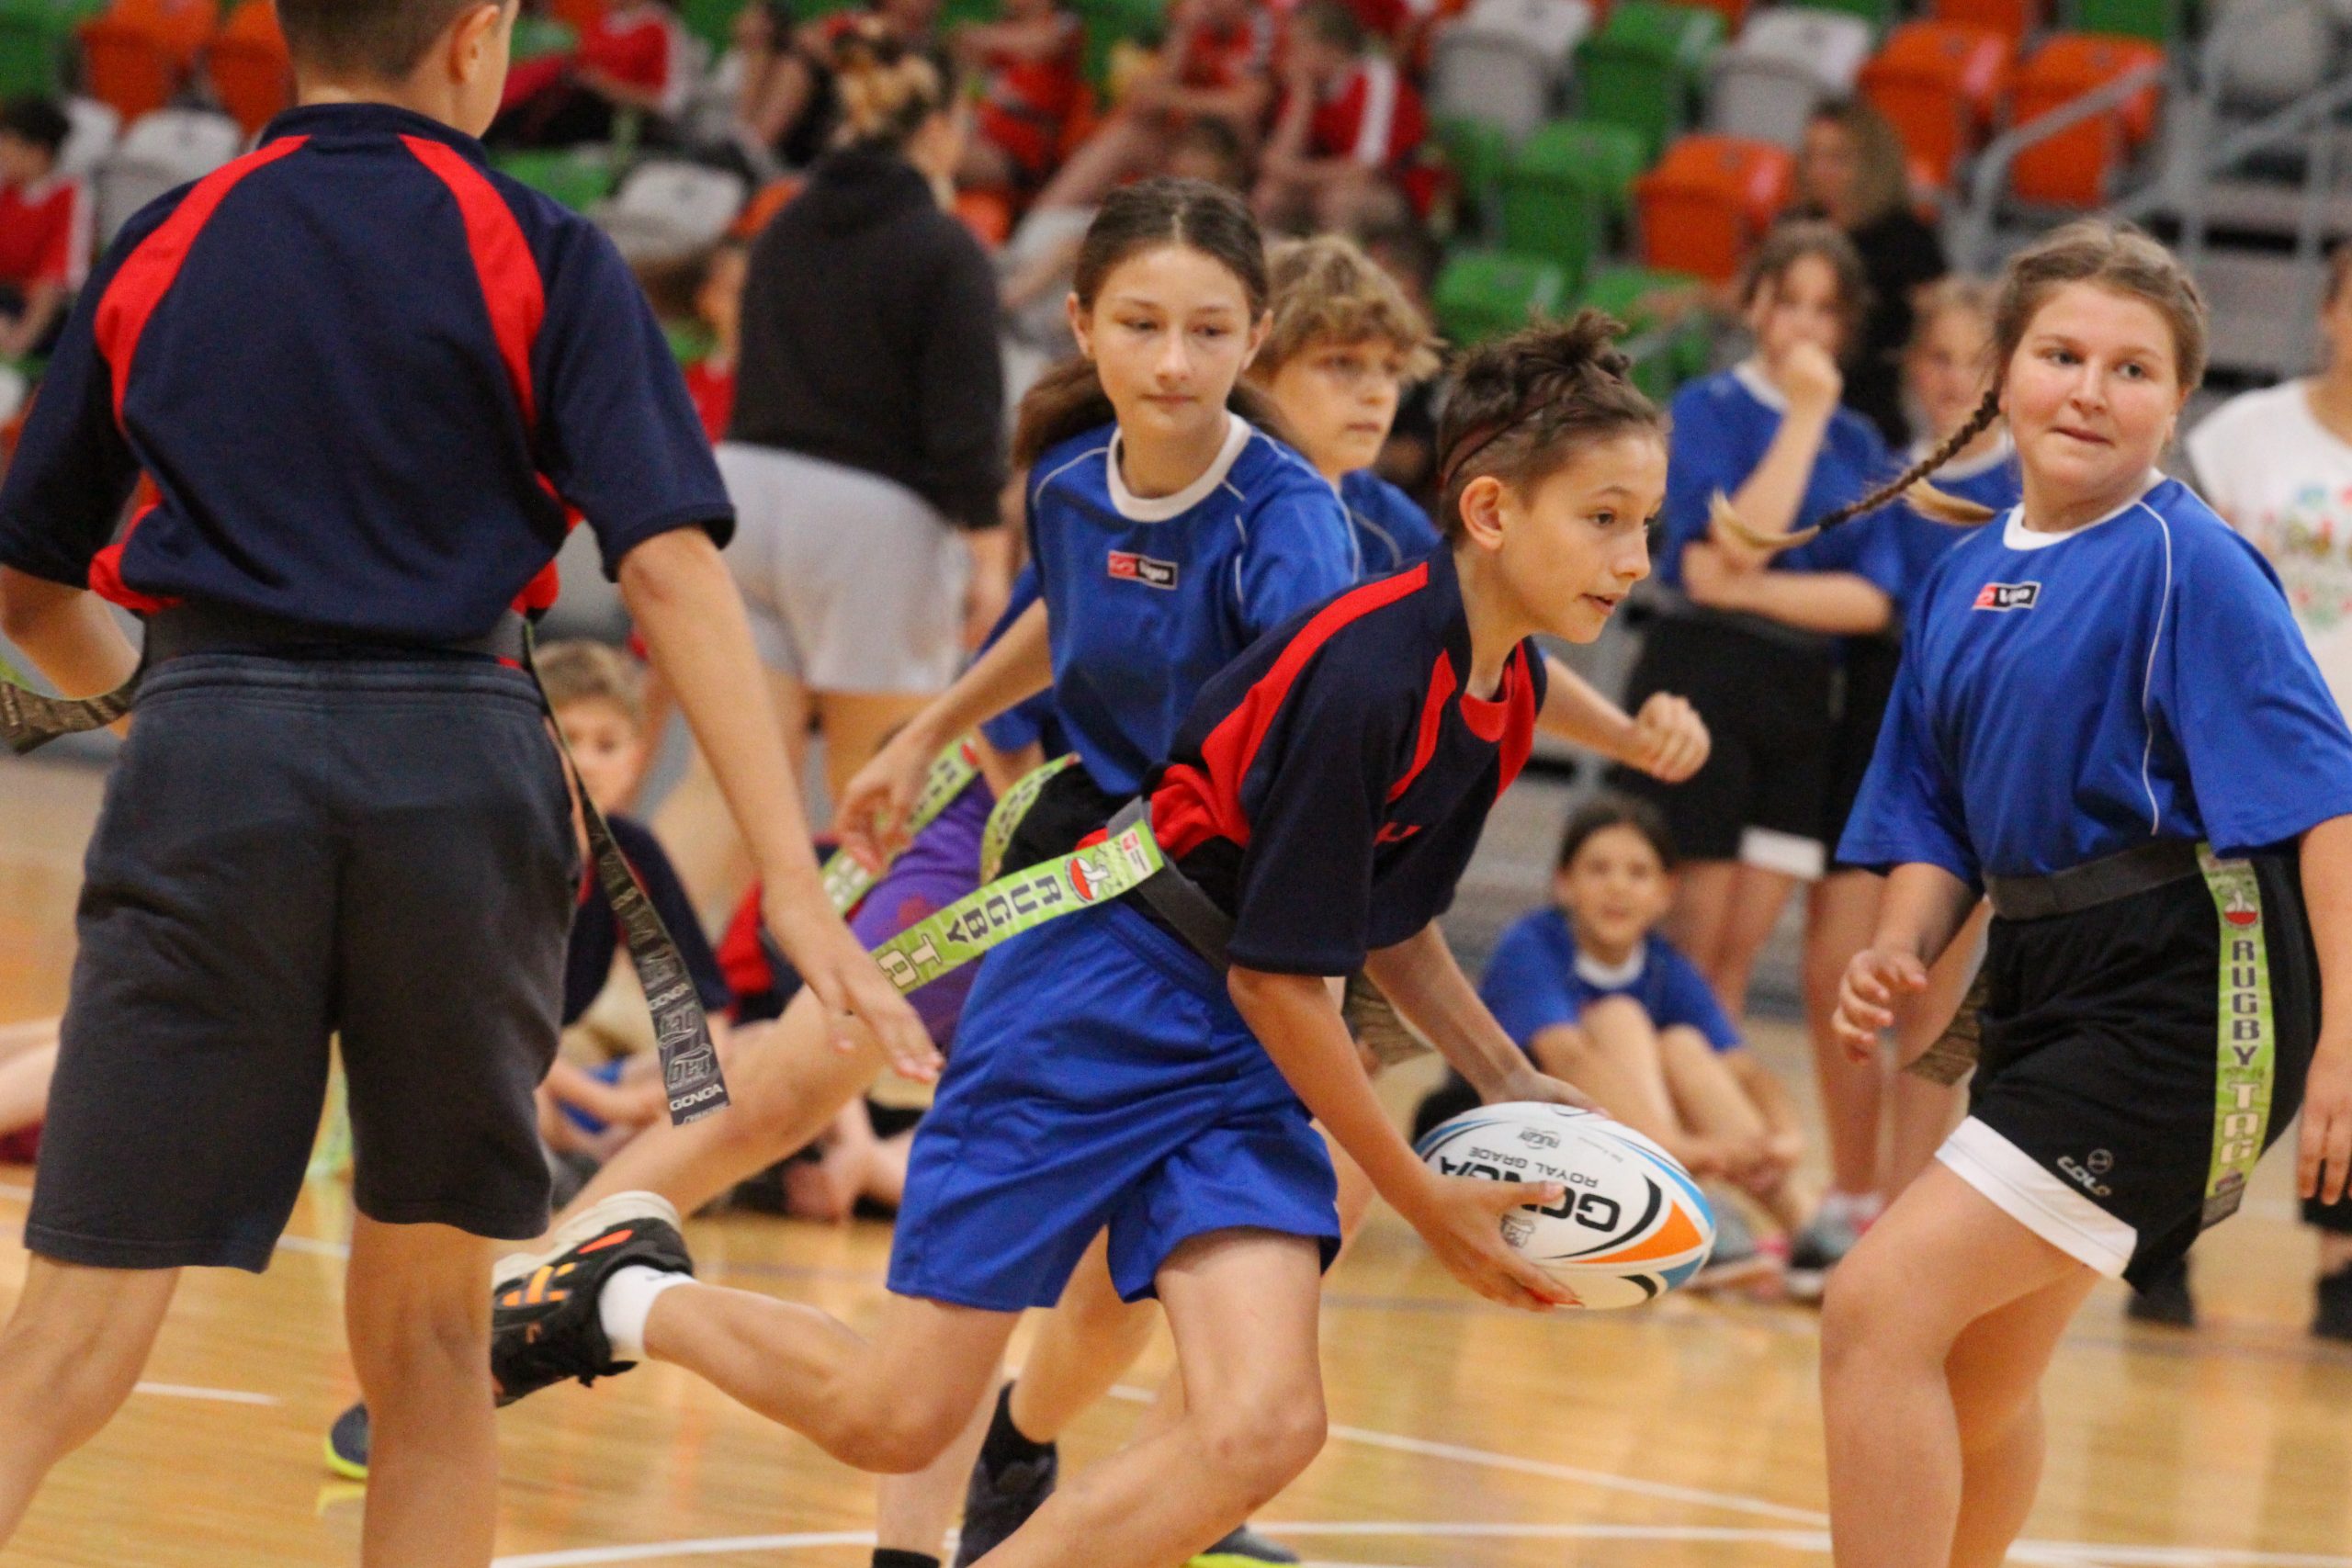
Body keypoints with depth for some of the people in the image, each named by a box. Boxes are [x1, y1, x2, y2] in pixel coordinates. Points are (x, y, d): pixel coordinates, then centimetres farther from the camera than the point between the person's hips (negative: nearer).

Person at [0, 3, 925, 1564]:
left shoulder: (159, 251, 14)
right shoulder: (542, 259, 5)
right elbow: (670, 566, -6)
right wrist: (795, 881, -10)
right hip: (455, 767, -1)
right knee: (429, 1333, 14)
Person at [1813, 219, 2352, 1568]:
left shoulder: (2187, 562, -12)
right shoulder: (1967, 579, 10)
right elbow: (1941, 824, 18)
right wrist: (1901, 954, -3)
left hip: (2185, 1002, -8)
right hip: (2049, 987, 8)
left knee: (1881, 1314, -17)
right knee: (1978, 1373, 22)